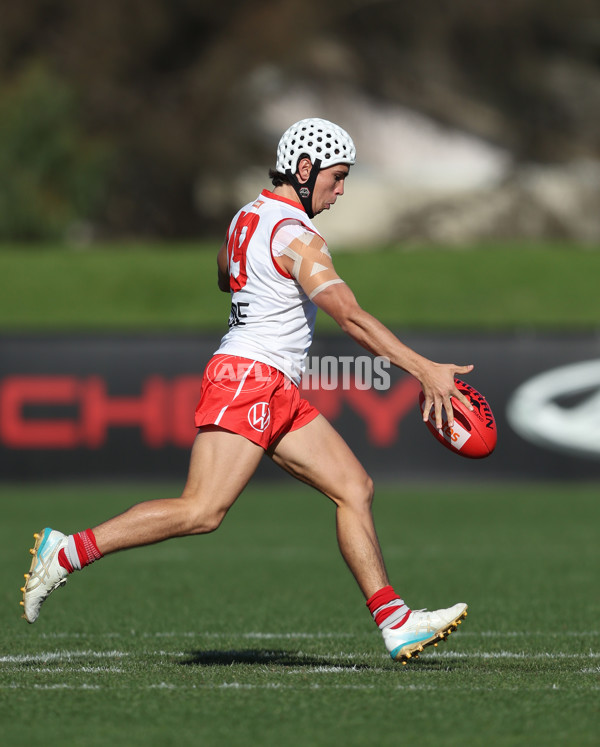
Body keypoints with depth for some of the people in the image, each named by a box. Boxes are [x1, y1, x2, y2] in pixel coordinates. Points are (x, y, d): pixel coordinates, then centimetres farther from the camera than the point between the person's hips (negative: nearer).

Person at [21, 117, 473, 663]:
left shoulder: (248, 218, 15)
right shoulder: (296, 237, -14)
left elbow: (224, 278, 37)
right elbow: (350, 316, -24)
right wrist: (424, 369, -27)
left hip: (278, 394, 11)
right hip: (249, 377, -11)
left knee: (355, 488, 4)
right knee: (203, 511, -18)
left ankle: (395, 623, 1)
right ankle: (68, 552, -10)